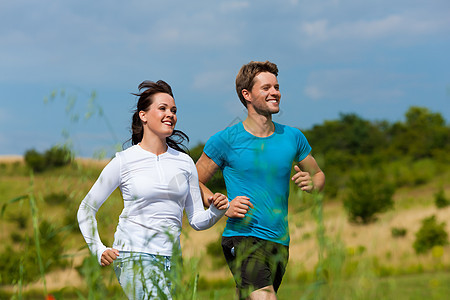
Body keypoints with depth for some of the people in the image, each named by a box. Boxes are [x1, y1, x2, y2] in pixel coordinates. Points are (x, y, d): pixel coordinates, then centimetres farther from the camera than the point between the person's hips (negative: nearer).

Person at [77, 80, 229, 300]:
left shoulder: (184, 162, 10)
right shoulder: (125, 161, -2)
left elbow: (197, 220, 12)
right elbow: (86, 209, 6)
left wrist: (216, 211, -9)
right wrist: (99, 250, -4)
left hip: (169, 258, 5)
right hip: (133, 255, -5)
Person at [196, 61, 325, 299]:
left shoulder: (293, 137, 10)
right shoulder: (225, 140, -3)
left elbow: (319, 175, 22)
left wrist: (311, 184, -3)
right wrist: (224, 207, -12)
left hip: (279, 243, 5)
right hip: (243, 238, -5)